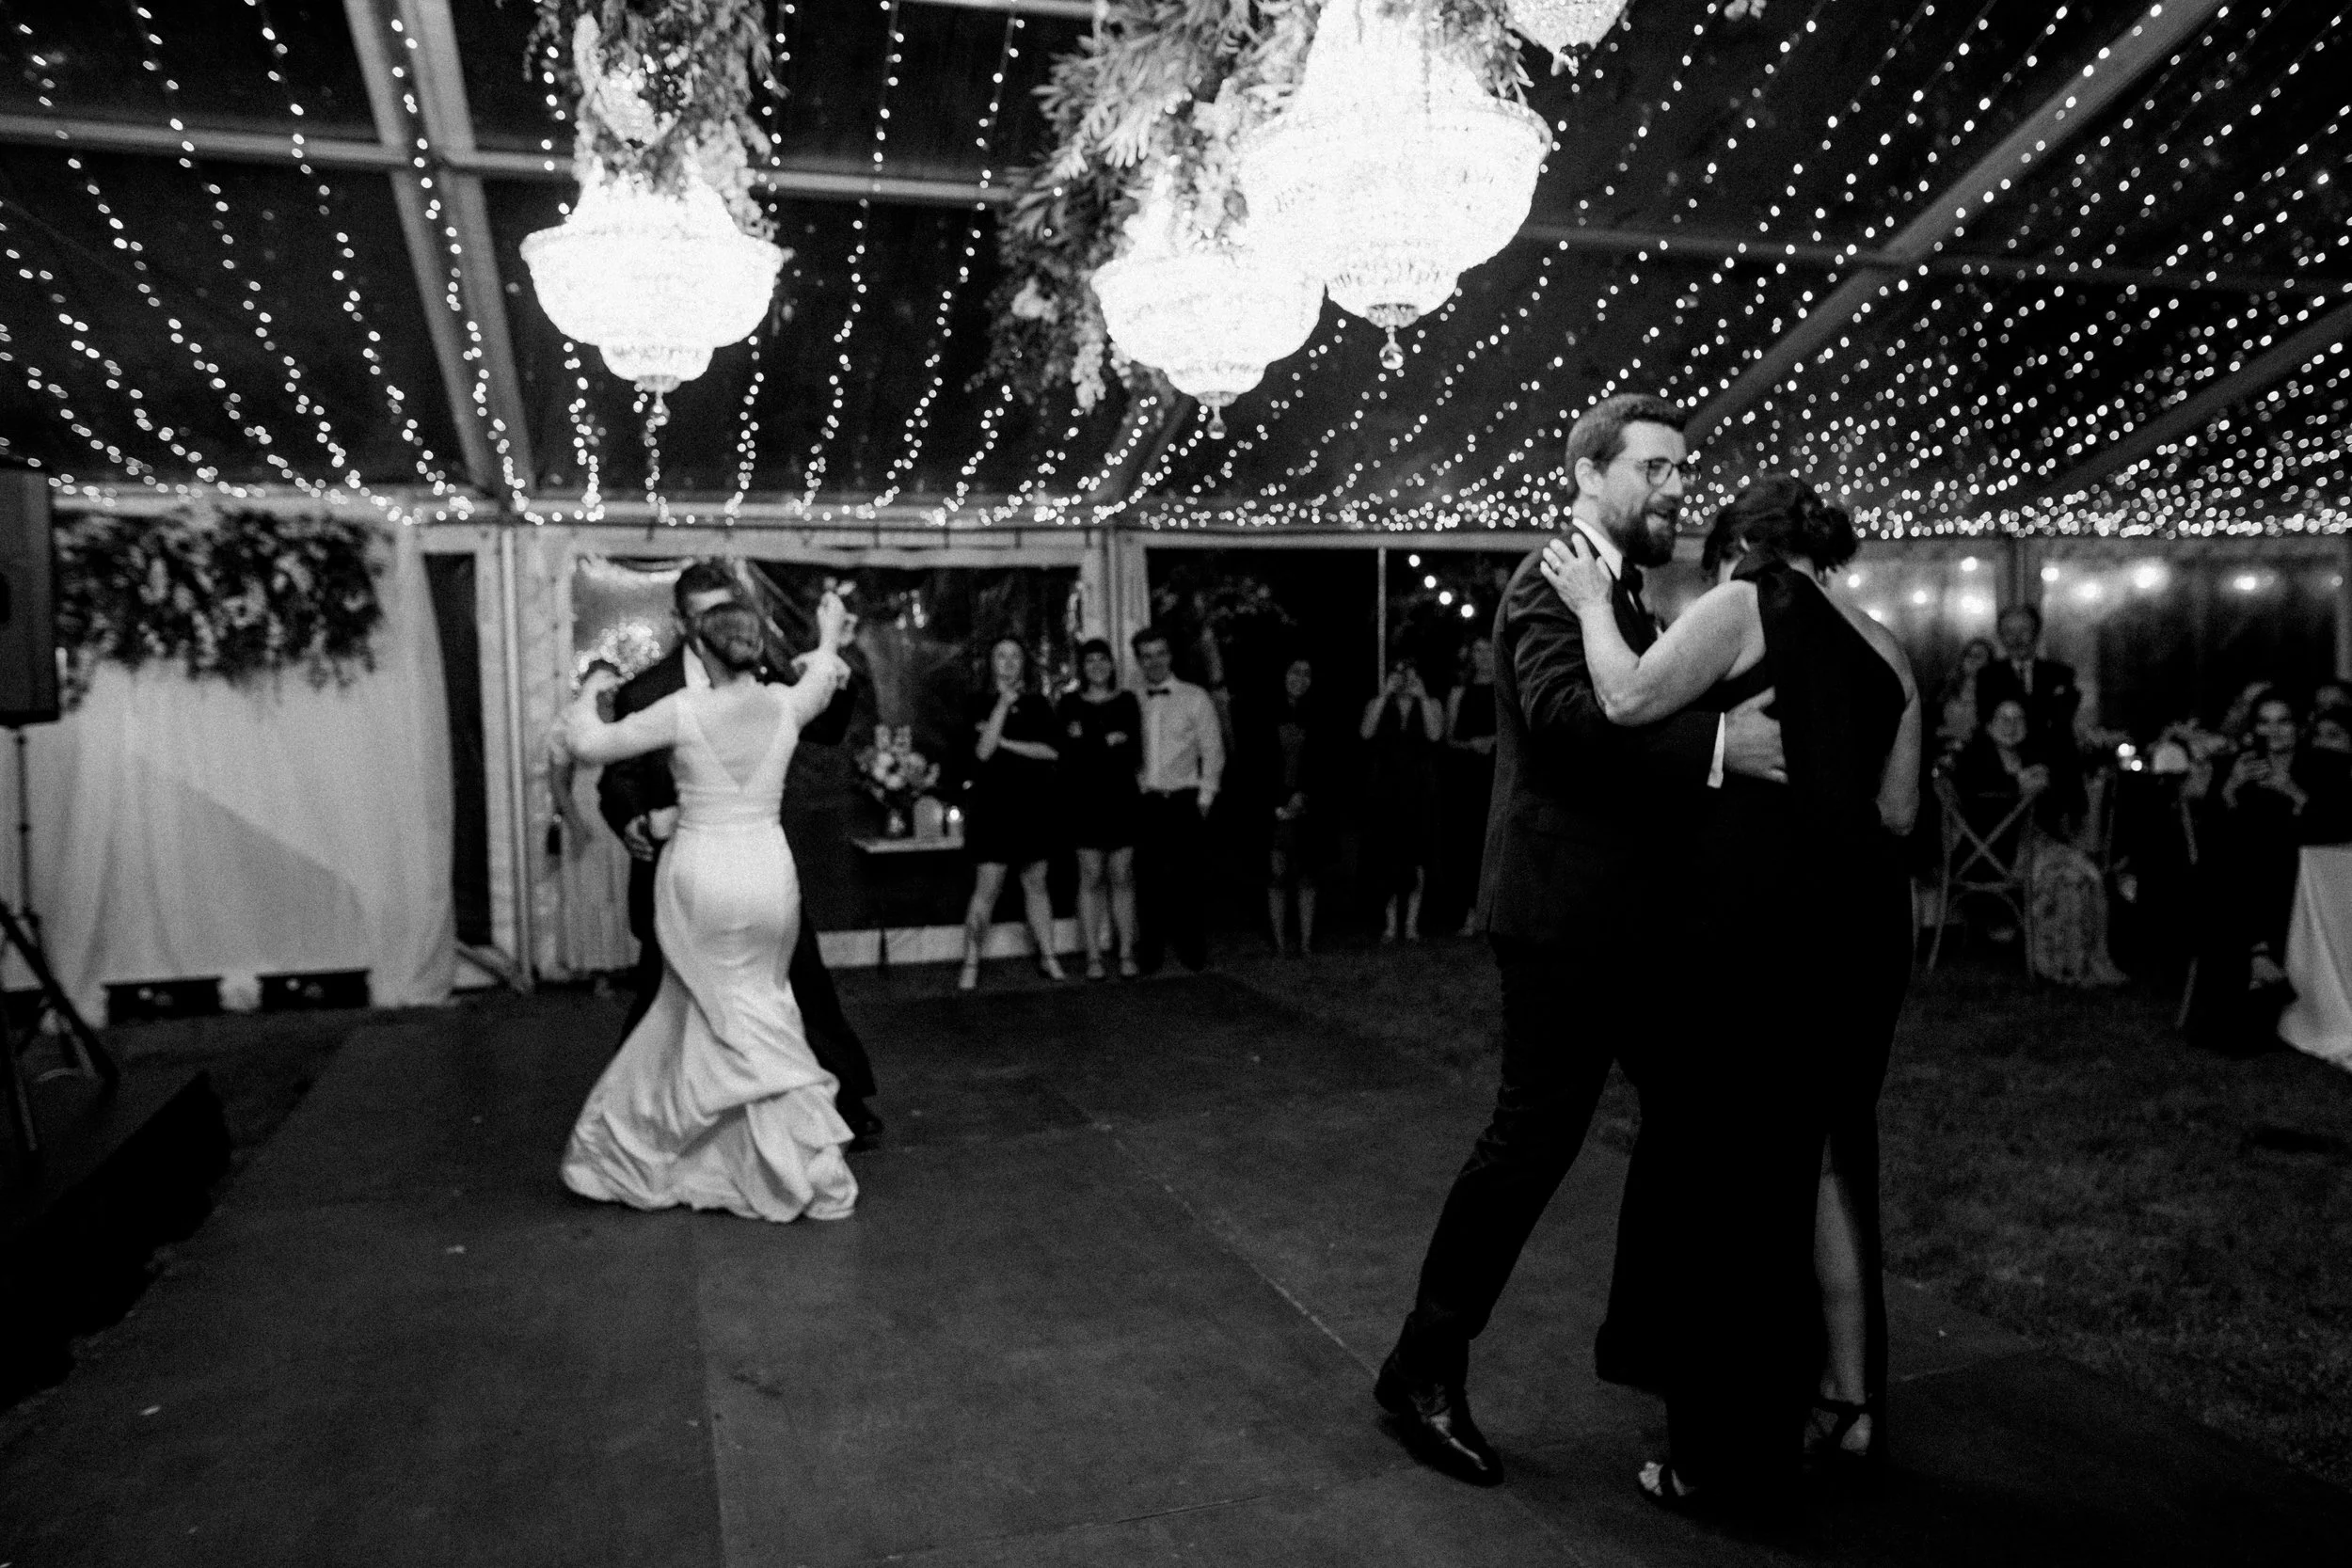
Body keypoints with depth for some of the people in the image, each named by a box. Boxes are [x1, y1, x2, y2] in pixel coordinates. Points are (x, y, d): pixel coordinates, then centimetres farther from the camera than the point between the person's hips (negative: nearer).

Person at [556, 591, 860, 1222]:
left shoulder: (682, 709, -11)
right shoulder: (785, 705, -1)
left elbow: (588, 744, -5)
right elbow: (826, 674, 23)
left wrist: (589, 693, 15)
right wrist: (830, 632, 43)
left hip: (700, 875, -3)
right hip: (768, 871, 3)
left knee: (737, 1024, 10)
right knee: (691, 1010, 20)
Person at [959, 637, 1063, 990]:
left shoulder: (1038, 705, 8)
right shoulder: (981, 706, 1)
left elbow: (1052, 751, -4)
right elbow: (983, 751, -14)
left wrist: (1006, 742, -10)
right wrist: (1004, 703, -14)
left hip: (1034, 805, 3)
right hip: (993, 806, -3)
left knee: (1036, 883, 10)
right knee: (987, 888, -5)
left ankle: (1048, 958, 17)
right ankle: (970, 965, 2)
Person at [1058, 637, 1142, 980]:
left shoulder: (1127, 702, 7)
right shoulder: (1070, 705, 5)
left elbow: (1135, 756, -2)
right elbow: (1067, 756, -3)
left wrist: (1089, 746, -12)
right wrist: (1109, 743, -11)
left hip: (1122, 799, 1)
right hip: (1086, 800, -1)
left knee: (1122, 877, 2)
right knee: (1091, 878, 0)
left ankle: (1126, 953, 8)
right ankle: (1093, 955, 6)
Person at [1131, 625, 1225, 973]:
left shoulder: (1195, 698, 5)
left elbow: (1212, 752, 4)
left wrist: (1204, 799, -2)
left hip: (1183, 803, -2)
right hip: (1143, 804, 2)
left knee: (1184, 880, -4)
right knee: (1147, 881, 1)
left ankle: (1194, 957, 6)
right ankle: (1148, 957, 10)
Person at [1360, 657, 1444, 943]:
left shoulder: (1430, 704, 7)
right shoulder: (1378, 704, 8)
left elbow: (1435, 734, -11)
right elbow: (1366, 732, -12)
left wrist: (1422, 697, -11)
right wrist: (1385, 694, -13)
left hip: (1419, 793, 0)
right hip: (1385, 793, 0)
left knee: (1417, 860, 0)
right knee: (1387, 859, -1)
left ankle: (1412, 924, 7)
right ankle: (1389, 924, 6)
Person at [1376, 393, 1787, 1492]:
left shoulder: (1619, 586, 19)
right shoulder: (1555, 579, -12)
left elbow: (1638, 717, 15)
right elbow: (1568, 709, -30)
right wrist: (1717, 742, -32)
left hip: (1626, 914, 10)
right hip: (1566, 913, -10)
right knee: (1536, 1127, -4)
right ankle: (1424, 1369, 9)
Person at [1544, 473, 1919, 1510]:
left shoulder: (1745, 603, 0)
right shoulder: (1883, 647, 17)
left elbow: (1629, 700, -13)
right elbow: (1896, 809, 18)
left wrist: (1593, 603, 2)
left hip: (1764, 908, -7)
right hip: (1863, 911, 7)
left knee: (1728, 1160, 3)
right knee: (1825, 1150, 20)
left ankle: (1736, 1452, 12)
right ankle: (1847, 1400, 29)